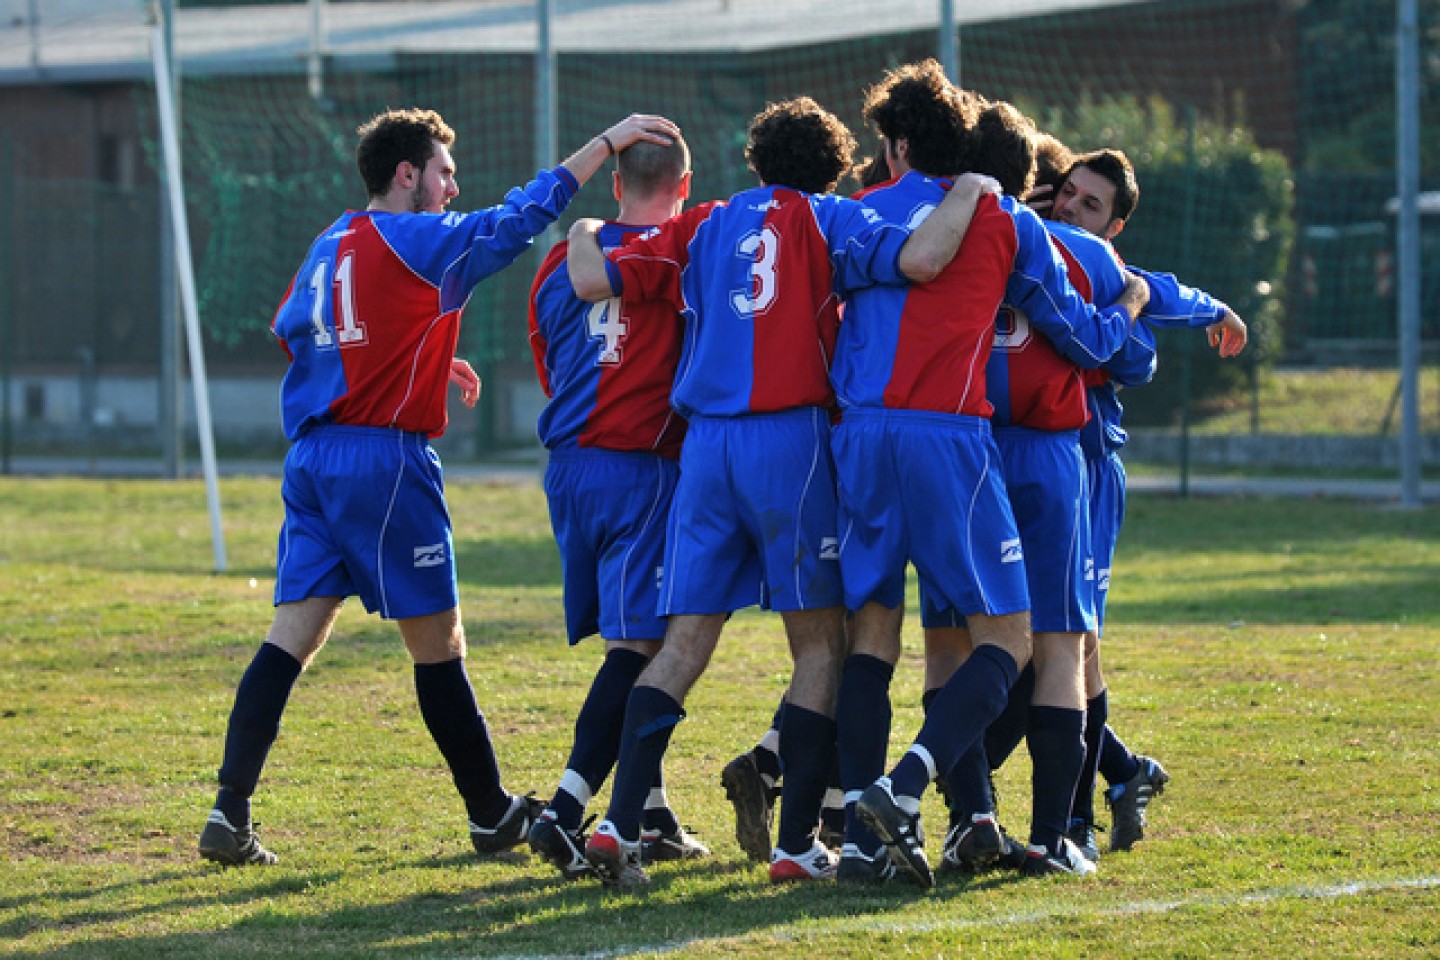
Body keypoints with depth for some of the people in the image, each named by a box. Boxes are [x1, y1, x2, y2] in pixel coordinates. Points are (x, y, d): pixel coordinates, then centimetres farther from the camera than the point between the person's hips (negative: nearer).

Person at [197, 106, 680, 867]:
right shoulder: (418, 241, -7)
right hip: (386, 458, -7)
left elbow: (290, 333, 20)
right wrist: (608, 141, 1)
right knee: (437, 642, 3)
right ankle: (492, 816, 14)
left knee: (294, 633, 2)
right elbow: (524, 213, -6)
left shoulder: (330, 246, 14)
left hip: (313, 455, 7)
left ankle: (229, 812, -9)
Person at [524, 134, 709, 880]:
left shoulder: (562, 260, 10)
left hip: (569, 465, 6)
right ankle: (565, 811, -19)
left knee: (627, 640, 15)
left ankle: (651, 816, 18)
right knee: (637, 644, -7)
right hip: (645, 469, -6)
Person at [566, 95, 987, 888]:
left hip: (705, 443, 4)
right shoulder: (828, 221, 3)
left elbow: (593, 282, 10)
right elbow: (920, 259, -15)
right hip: (791, 441, -4)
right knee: (820, 644, 4)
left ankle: (619, 823, -8)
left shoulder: (703, 225, 15)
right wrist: (971, 191, 2)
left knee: (685, 641, 5)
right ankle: (796, 843, 0)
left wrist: (584, 233, 32)